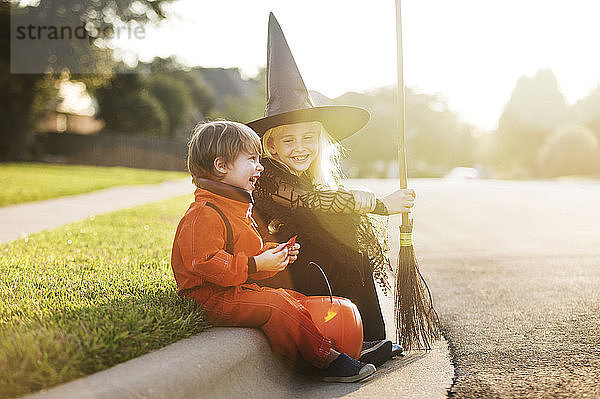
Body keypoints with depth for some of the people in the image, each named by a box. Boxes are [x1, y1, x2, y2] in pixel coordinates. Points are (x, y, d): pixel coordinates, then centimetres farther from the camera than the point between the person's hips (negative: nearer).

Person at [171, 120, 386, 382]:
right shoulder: (204, 214, -18)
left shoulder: (237, 207, 18)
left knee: (295, 299, 2)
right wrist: (256, 265, -25)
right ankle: (327, 359, -18)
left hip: (240, 291, 11)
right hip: (213, 299, -11)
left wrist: (274, 254, 5)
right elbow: (204, 262, -27)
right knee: (277, 305, -24)